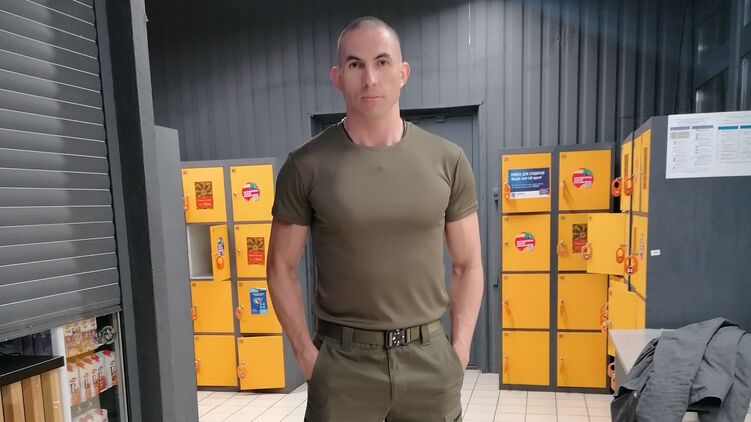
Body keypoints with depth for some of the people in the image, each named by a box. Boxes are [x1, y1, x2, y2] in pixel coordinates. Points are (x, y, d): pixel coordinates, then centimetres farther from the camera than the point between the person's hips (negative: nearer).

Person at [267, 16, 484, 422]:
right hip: (342, 361, -1)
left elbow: (468, 265, 5)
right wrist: (306, 354, -3)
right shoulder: (306, 166, -6)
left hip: (428, 357, 2)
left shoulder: (447, 161, -2)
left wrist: (459, 349, 0)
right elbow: (281, 268, 1)